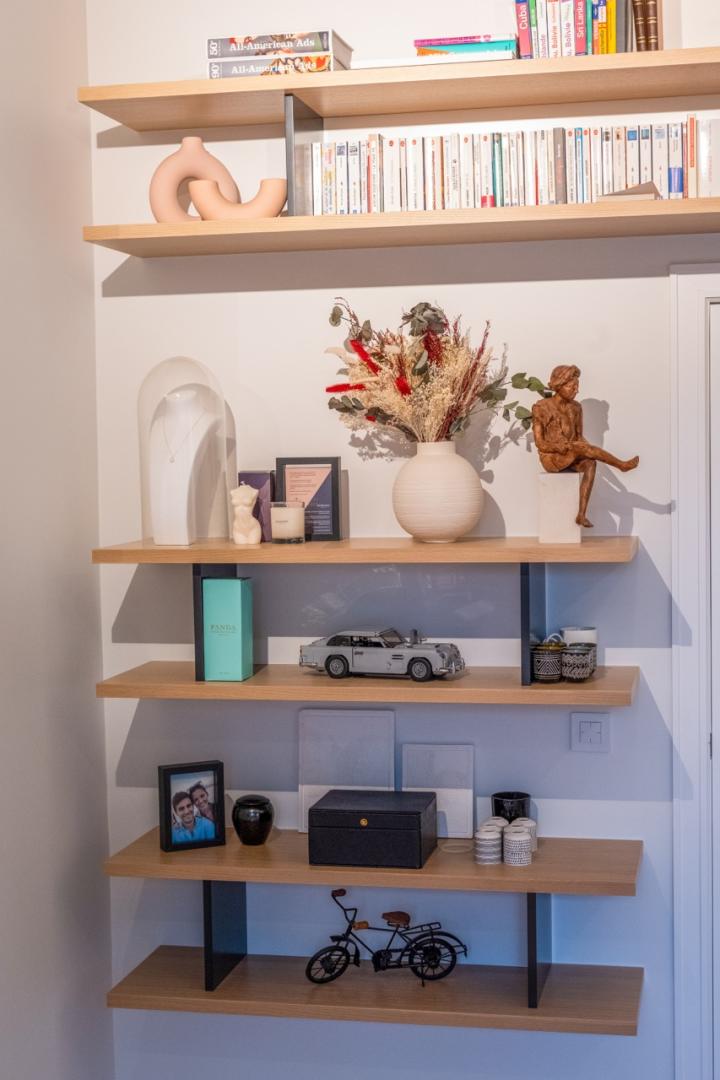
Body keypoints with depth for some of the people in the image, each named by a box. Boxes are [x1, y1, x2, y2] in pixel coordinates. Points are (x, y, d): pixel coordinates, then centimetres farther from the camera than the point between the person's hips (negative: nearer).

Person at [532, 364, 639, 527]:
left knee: (590, 464, -29)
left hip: (571, 457, 5)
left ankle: (582, 514, -34)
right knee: (580, 447, -32)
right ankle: (621, 465, -21)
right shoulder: (541, 408, -6)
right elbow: (540, 443, -8)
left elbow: (579, 436, 12)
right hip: (551, 458, -5)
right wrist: (563, 447, -25)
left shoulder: (575, 408, 9)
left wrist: (590, 450, -11)